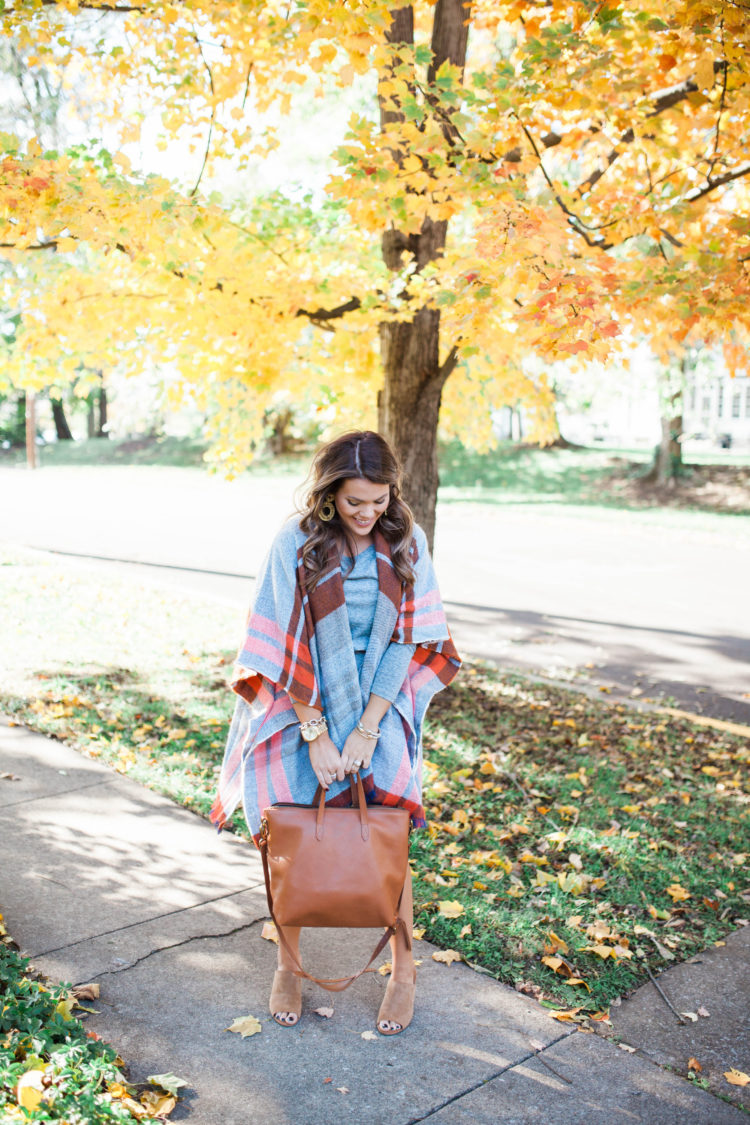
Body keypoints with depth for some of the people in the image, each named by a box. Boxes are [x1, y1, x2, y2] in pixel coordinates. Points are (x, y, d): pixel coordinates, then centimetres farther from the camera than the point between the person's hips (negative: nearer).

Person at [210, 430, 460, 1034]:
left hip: (379, 706, 1)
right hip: (305, 706, -1)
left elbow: (405, 639, -7)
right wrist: (316, 735, -15)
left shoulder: (406, 542, -7)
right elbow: (286, 646, -12)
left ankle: (404, 972, 21)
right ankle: (289, 966, 27)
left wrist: (367, 729, -12)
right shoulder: (296, 544, -13)